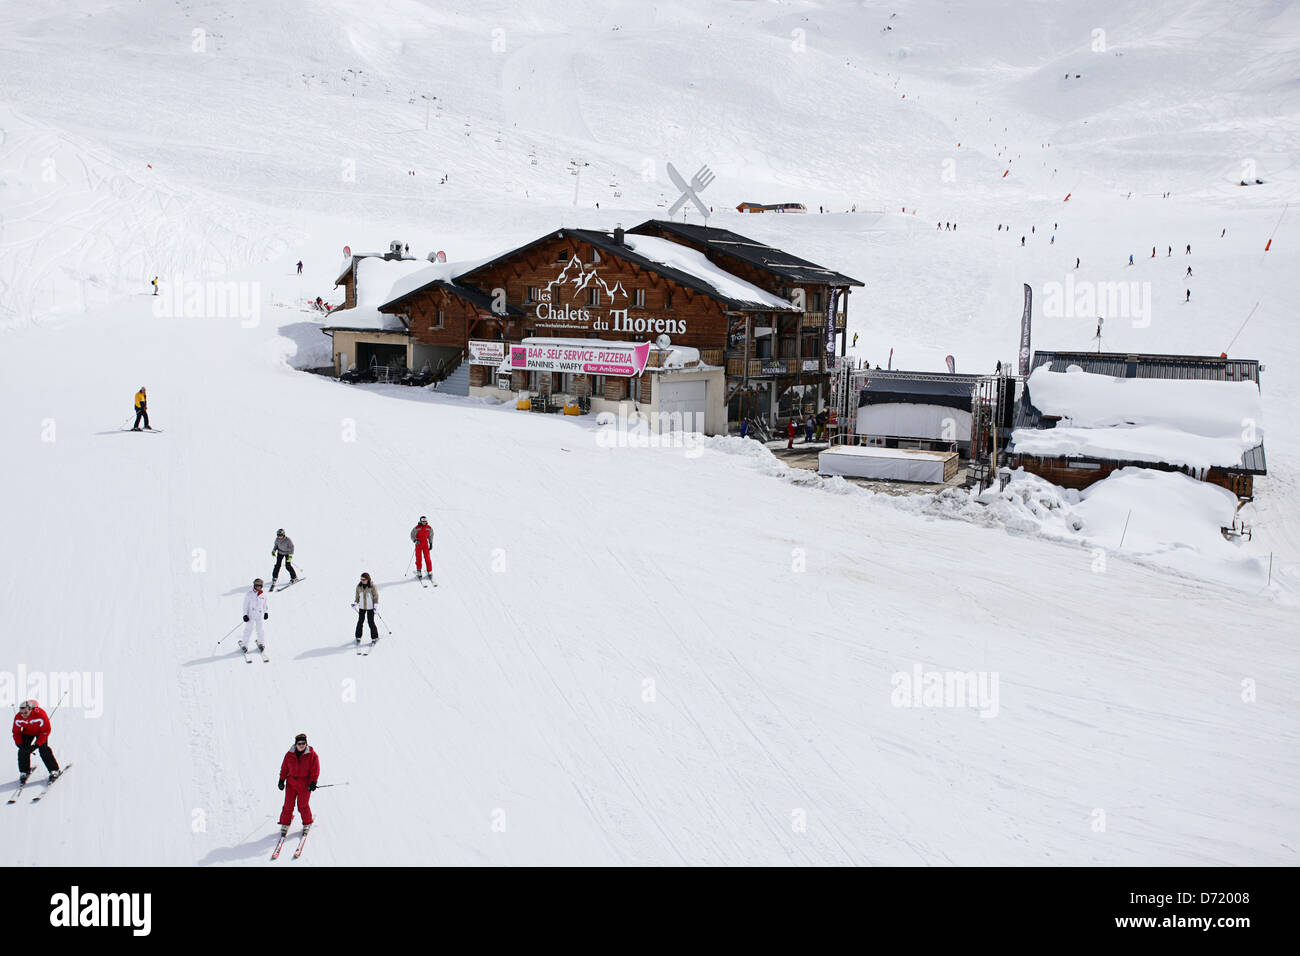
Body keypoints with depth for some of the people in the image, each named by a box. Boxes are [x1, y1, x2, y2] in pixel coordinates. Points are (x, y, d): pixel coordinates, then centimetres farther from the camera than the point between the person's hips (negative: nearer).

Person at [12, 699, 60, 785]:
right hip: (27, 732, 4)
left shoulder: (40, 715, -36)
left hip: (40, 731, -4)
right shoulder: (18, 718, -24)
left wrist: (36, 745, -31)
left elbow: (46, 731, -27)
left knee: (43, 749, -17)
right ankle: (24, 772, 8)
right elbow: (16, 732, -8)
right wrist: (19, 744, -21)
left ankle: (54, 770, -7)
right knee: (23, 750, -11)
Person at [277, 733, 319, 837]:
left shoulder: (312, 755, -6)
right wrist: (281, 780, 5)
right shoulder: (289, 755, 1)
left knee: (303, 805, 0)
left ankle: (307, 824, 20)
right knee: (288, 805, 2)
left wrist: (313, 782, -10)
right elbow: (284, 768, 9)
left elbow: (315, 770, -4)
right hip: (291, 783, 2)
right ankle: (285, 824, 17)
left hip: (305, 784, -2)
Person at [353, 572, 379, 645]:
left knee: (371, 622, -2)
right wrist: (355, 603, 5)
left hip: (370, 607, -3)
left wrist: (376, 605, -12)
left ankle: (374, 637, 13)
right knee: (360, 621, 6)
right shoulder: (359, 586, -2)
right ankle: (358, 637, 21)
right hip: (361, 607, 3)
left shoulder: (372, 587, -13)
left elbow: (376, 596, -7)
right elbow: (357, 596, 10)